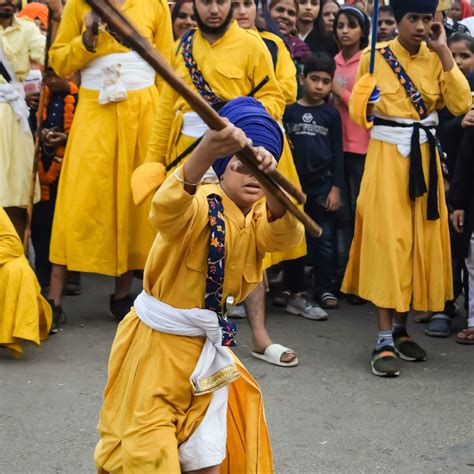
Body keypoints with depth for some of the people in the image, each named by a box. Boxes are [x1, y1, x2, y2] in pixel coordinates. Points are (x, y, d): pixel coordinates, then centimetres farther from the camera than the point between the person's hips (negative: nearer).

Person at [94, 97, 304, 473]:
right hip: (157, 342, -5)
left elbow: (284, 235, -26)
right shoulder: (202, 205, -19)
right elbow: (167, 209, -44)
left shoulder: (260, 216, -2)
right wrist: (204, 154, -65)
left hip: (205, 346, 6)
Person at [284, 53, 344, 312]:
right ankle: (295, 290, 15)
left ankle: (324, 289, 11)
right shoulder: (289, 111, 3)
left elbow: (337, 152, 3)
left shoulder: (331, 114, 3)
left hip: (323, 185, 0)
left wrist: (336, 187, -3)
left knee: (325, 240, 3)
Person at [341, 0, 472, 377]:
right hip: (386, 156, -4)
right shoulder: (375, 58, -2)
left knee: (419, 241, 7)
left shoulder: (436, 60, 5)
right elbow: (359, 109, 9)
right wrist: (372, 104, -12)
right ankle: (384, 341, -8)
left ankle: (400, 328, 21)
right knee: (388, 242, -9)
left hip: (424, 158, 4)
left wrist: (443, 53, -10)